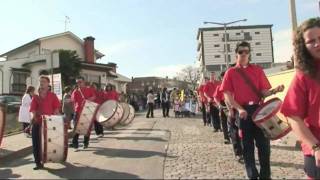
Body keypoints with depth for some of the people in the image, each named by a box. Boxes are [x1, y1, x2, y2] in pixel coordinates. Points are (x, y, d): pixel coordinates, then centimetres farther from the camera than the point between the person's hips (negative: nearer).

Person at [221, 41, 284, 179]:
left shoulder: (258, 70, 10)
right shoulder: (230, 72, 3)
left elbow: (263, 92, 5)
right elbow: (227, 96, -3)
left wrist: (274, 91, -16)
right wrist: (239, 109, -16)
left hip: (259, 109, 2)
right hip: (242, 112, -2)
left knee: (264, 142, 4)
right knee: (247, 144, 7)